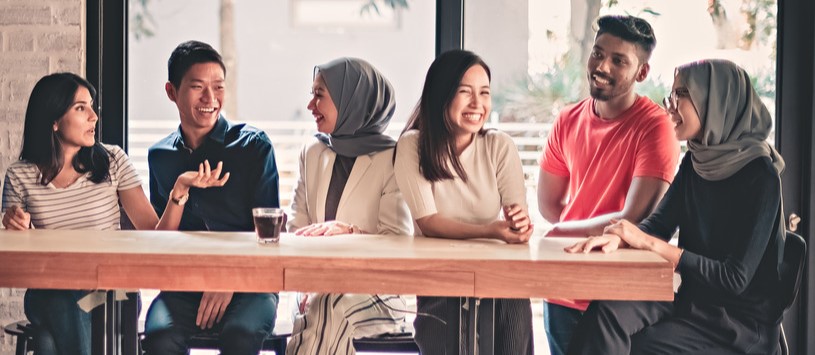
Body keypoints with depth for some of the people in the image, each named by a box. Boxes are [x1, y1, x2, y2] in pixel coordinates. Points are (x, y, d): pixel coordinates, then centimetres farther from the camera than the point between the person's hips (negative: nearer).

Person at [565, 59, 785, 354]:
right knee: (606, 312, -20)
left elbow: (736, 278, -20)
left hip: (741, 325, -6)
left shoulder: (760, 177, -16)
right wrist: (618, 237, -19)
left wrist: (649, 243, -21)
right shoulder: (695, 163, 7)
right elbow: (658, 224, 5)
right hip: (693, 302, 6)